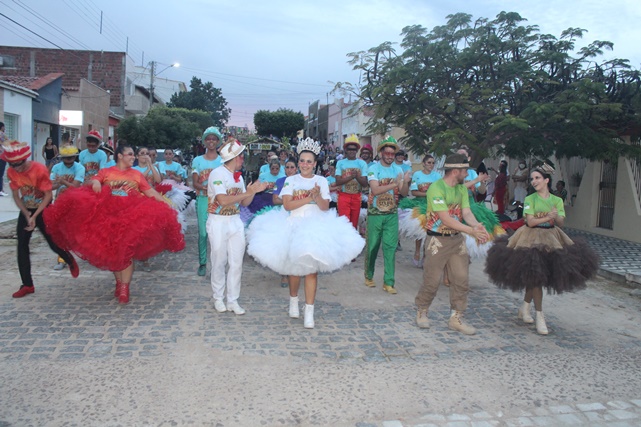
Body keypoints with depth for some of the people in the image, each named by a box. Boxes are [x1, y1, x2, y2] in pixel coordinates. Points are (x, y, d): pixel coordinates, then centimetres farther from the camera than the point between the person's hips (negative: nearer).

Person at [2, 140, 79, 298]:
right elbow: (16, 196, -3)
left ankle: (70, 261, 34)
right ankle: (27, 284, 3)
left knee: (53, 244, 1)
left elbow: (48, 196, -19)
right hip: (26, 211, 4)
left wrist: (35, 216, -22)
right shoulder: (11, 172, -10)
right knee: (22, 246, -4)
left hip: (43, 210, -4)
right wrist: (27, 215, -15)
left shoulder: (40, 169, -23)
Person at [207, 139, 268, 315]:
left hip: (236, 222, 6)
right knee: (219, 262, 5)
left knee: (236, 262, 5)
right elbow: (223, 200, -23)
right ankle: (218, 299, 22)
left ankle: (233, 300, 14)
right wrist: (247, 192, -19)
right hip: (218, 222, -6)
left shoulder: (238, 176, 9)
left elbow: (244, 203, 12)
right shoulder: (217, 173, -12)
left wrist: (254, 191, -5)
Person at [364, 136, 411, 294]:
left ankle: (388, 282, 5)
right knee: (372, 246, 6)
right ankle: (369, 276, 25)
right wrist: (394, 184, -29)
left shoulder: (398, 169, 5)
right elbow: (375, 190, -19)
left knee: (390, 247, 0)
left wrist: (406, 182, -19)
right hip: (375, 213, -2)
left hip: (392, 214, 3)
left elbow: (404, 192, 2)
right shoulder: (373, 169, -6)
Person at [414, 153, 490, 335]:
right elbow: (446, 219, -23)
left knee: (461, 279, 5)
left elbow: (466, 212, -2)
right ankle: (421, 312, 24)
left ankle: (456, 318, 17)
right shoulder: (436, 188, -18)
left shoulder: (462, 188, 8)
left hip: (457, 239, 7)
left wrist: (477, 225, -24)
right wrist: (471, 231, -27)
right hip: (438, 240, -7)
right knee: (432, 280, 1)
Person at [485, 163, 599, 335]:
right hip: (532, 239, -3)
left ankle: (525, 307, 26)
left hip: (551, 239, 3)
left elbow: (561, 223, -2)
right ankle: (539, 316, 4)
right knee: (535, 277, -6)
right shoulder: (530, 199, -4)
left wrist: (556, 216, -22)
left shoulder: (557, 200, 6)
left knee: (535, 277, 6)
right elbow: (530, 222, -12)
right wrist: (548, 217, -20)